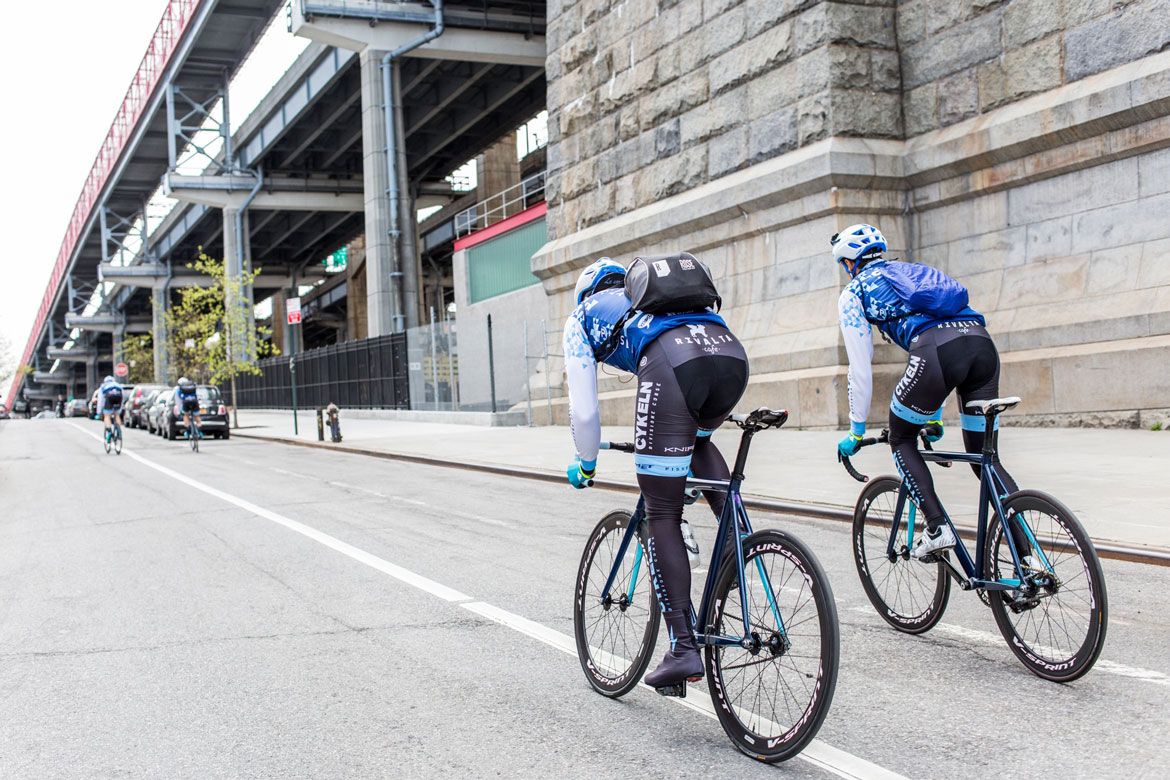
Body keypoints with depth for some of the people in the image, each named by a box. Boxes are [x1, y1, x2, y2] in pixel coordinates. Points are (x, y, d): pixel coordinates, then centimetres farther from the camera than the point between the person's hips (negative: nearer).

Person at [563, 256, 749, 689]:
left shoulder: (583, 316, 32)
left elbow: (584, 407, 27)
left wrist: (585, 464, 43)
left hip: (672, 362, -5)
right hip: (732, 352, 5)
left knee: (663, 516, 5)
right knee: (696, 441, 37)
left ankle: (683, 648, 3)